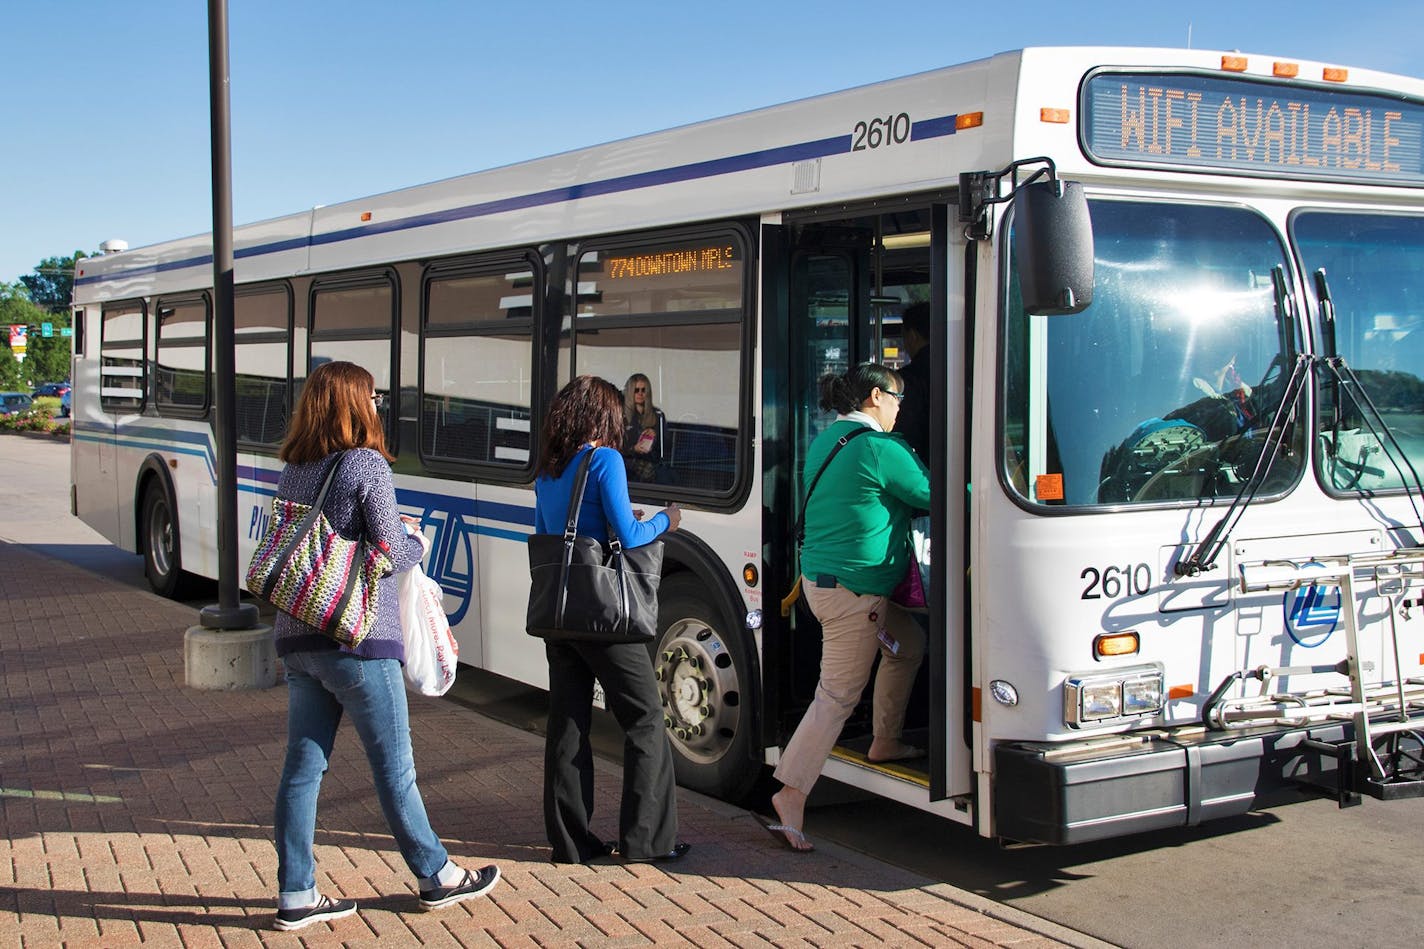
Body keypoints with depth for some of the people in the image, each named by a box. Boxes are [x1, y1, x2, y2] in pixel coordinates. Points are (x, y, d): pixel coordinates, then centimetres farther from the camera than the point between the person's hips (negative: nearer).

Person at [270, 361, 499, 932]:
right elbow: (391, 551, -14)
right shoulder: (366, 466, -12)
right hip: (357, 640, -7)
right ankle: (436, 877, 20)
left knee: (302, 767, 9)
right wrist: (418, 544, 8)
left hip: (297, 640, 7)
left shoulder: (292, 472, 9)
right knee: (394, 768, 6)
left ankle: (296, 896, 13)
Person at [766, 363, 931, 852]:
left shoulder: (824, 441, 12)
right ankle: (791, 796, -3)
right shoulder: (881, 449, -17)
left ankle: (885, 743, 34)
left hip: (820, 576, 10)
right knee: (838, 696, -4)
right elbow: (934, 496, -8)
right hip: (853, 590, -10)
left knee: (909, 642, 25)